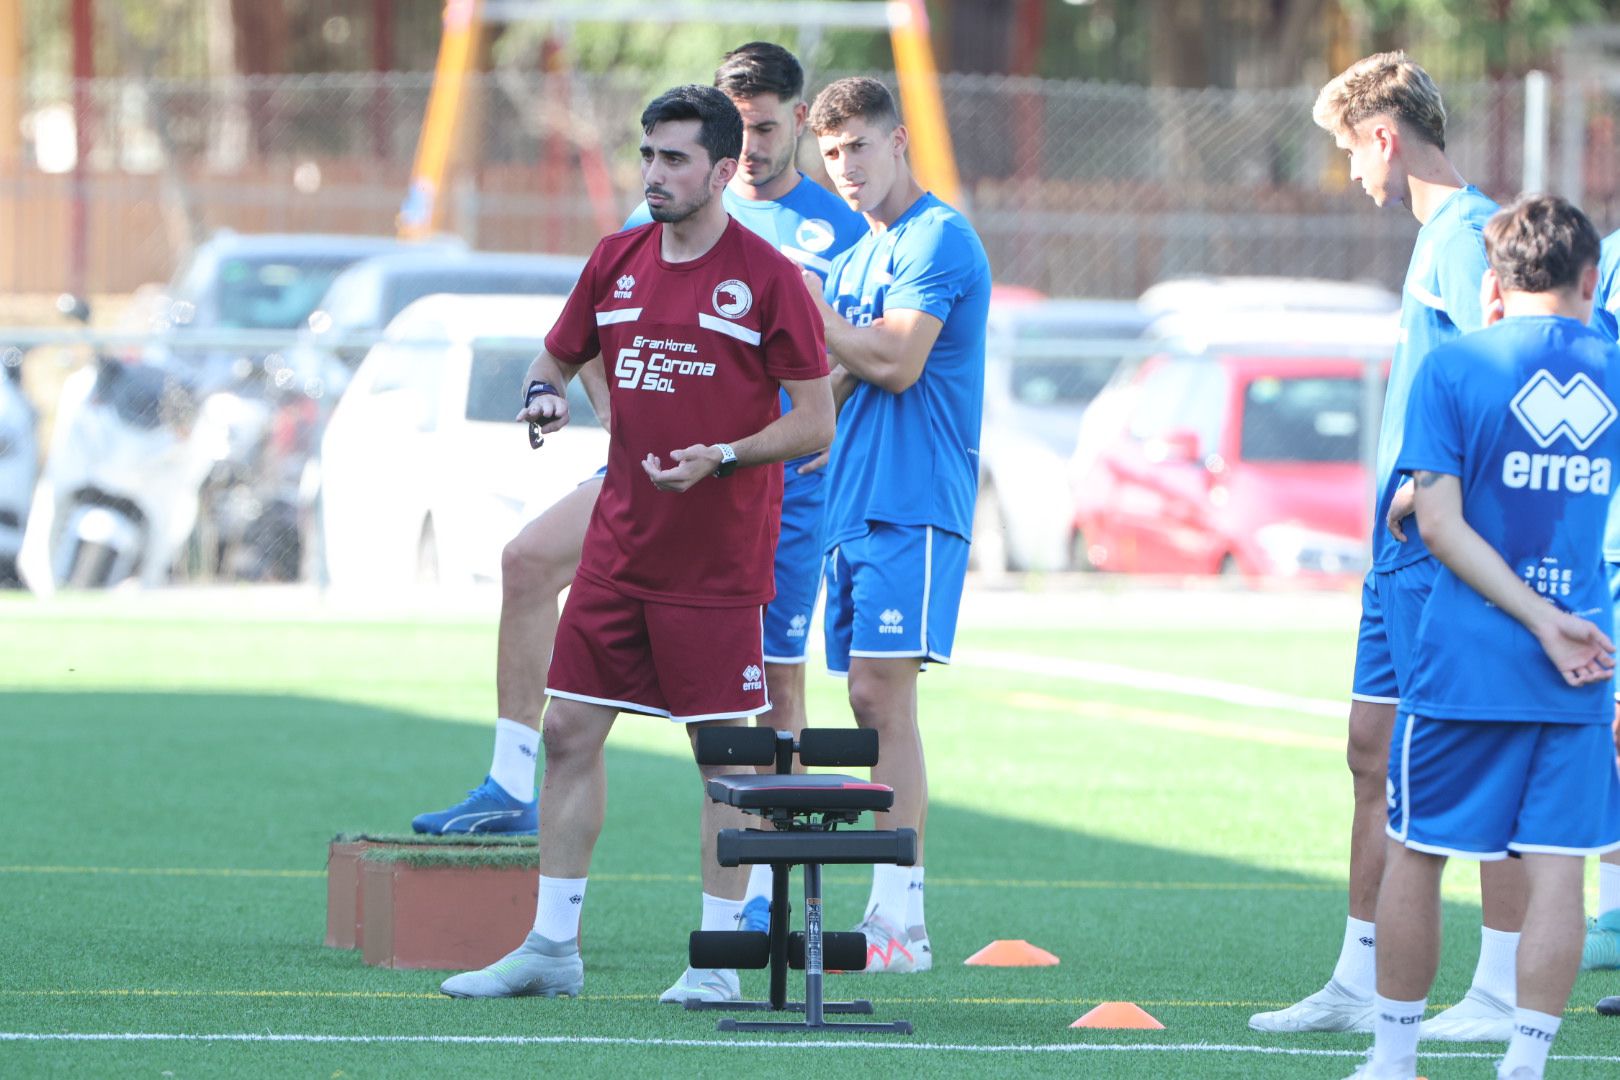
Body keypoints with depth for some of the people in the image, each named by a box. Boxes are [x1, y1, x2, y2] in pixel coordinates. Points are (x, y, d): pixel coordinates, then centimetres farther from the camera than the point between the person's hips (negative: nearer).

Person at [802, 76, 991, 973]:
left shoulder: (936, 240, -8)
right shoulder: (854, 256, 20)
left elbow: (897, 362, -17)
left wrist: (807, 305, -8)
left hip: (910, 504, -9)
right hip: (852, 504, 9)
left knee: (883, 691, -14)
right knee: (871, 704, 6)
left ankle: (899, 921, -16)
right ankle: (892, 919, 7)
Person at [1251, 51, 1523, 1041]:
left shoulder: (1467, 233, -14)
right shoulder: (1436, 234, 17)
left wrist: (1428, 486, -20)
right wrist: (1403, 497, 15)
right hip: (1407, 546, 10)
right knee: (1376, 750, 12)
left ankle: (1503, 993, -1)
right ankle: (1357, 986, 18)